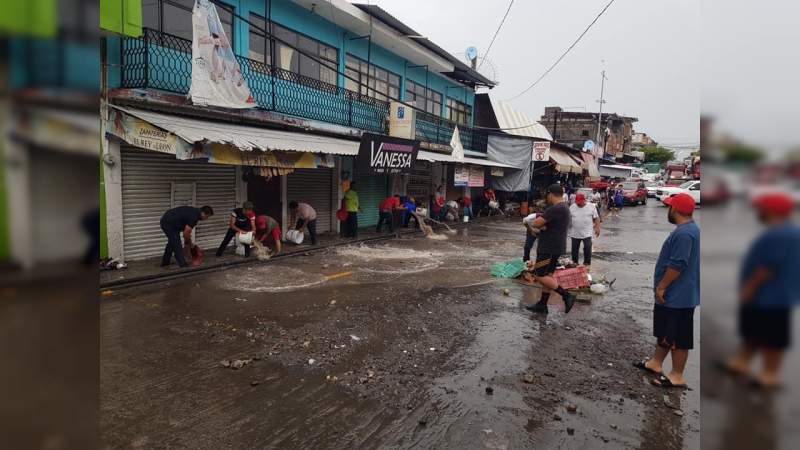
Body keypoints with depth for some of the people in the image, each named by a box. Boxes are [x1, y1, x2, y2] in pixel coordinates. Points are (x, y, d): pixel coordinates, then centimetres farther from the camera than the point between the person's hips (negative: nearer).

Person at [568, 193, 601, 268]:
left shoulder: (591, 206, -3)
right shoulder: (572, 207, 1)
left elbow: (596, 218, 0)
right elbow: (568, 219, 8)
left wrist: (597, 228, -5)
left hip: (587, 233, -2)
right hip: (575, 233, 2)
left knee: (587, 248, -3)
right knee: (574, 249, 10)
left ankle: (587, 263, 10)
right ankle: (574, 263, 23)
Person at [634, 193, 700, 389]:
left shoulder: (684, 233, -24)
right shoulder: (688, 229, 11)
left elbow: (677, 265, -27)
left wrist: (661, 286, -17)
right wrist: (662, 287, 22)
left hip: (677, 296, -11)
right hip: (673, 294, 11)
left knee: (677, 337, 2)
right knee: (665, 332, 21)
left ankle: (677, 376, 14)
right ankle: (656, 363, 34)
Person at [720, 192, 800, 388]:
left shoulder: (778, 234, -24)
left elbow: (768, 266, -26)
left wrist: (749, 287, -17)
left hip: (771, 298, -11)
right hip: (768, 295, 11)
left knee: (772, 337, 3)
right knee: (753, 331, 19)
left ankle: (770, 374, 15)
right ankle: (741, 362, 30)